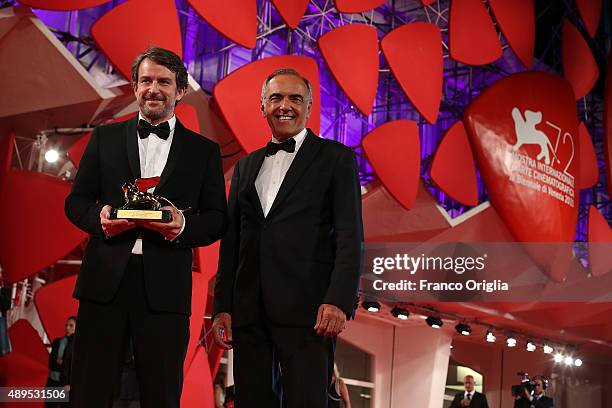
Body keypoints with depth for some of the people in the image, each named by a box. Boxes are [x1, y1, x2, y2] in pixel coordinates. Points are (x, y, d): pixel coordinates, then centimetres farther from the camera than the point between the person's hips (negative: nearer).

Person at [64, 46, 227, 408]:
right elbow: (75, 200, 13)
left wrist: (184, 225, -14)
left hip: (165, 288, 0)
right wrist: (99, 218, -10)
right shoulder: (105, 138, 14)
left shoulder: (204, 151, 10)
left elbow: (218, 219, 8)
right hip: (104, 282, 1)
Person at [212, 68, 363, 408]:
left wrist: (339, 301, -15)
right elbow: (231, 241, 18)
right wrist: (221, 306, 11)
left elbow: (350, 237, -4)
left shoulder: (336, 158, 5)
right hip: (249, 312, 5)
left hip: (306, 309, -5)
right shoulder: (246, 166, 20)